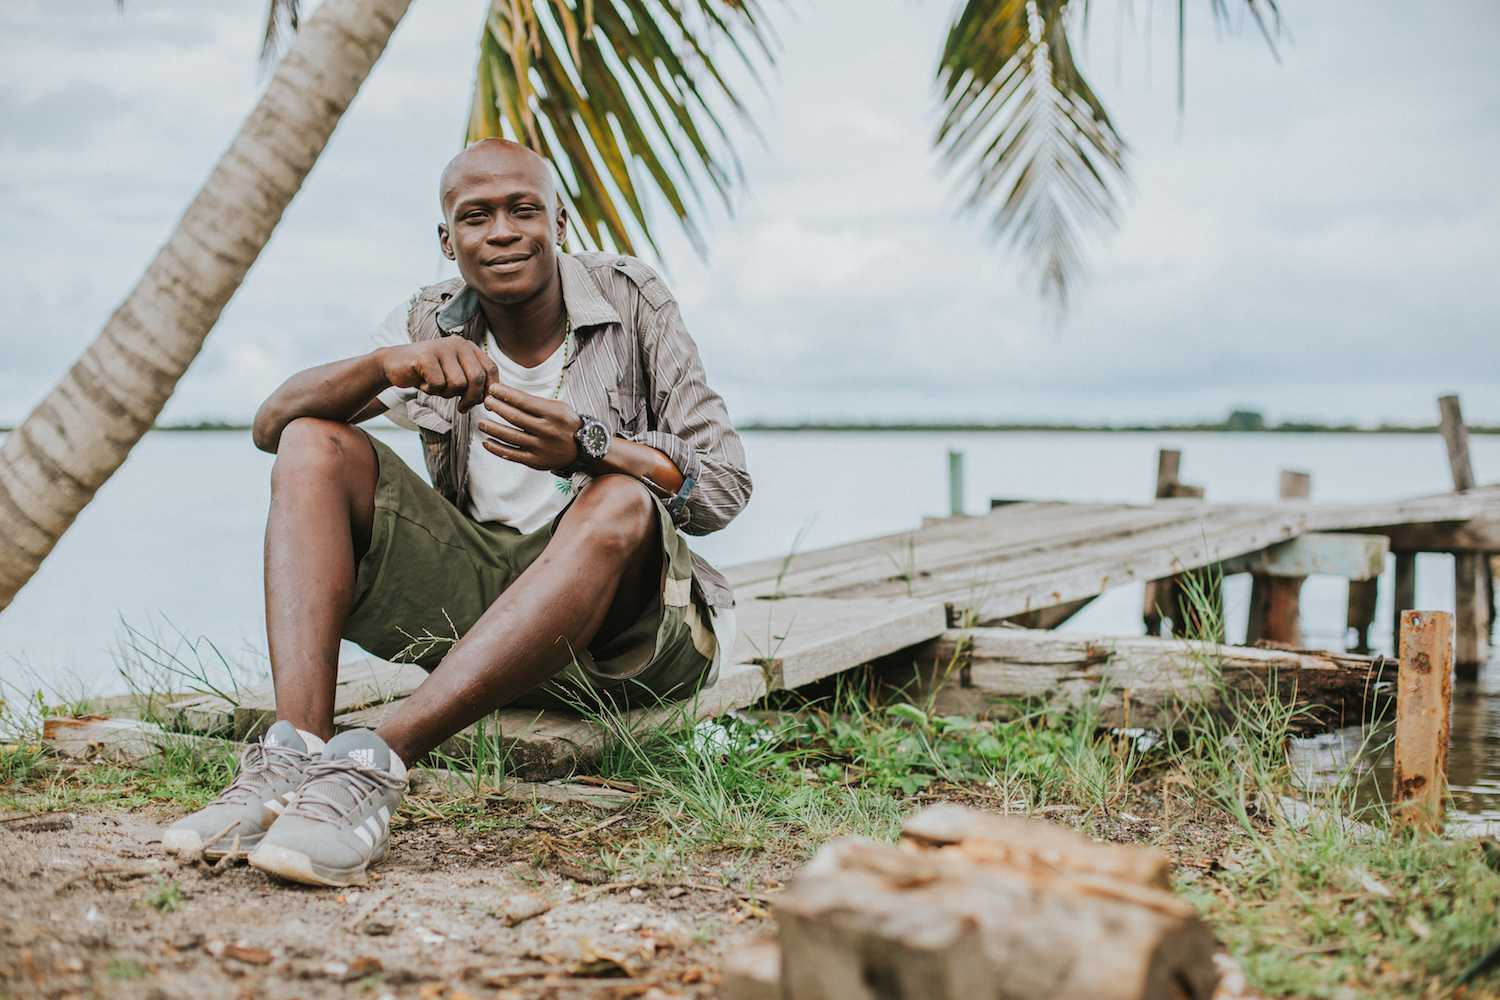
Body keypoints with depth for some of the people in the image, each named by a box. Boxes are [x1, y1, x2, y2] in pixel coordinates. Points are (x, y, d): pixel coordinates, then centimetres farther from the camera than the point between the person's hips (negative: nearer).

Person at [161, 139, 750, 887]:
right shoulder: (431, 327, 4)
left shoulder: (630, 300, -4)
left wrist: (585, 446, -28)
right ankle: (294, 755, -31)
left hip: (630, 623, -3)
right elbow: (272, 423, -8)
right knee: (315, 447, -12)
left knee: (619, 503, -36)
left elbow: (725, 488, -9)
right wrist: (382, 366, -28)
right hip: (478, 593, 3)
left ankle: (375, 764, -41)